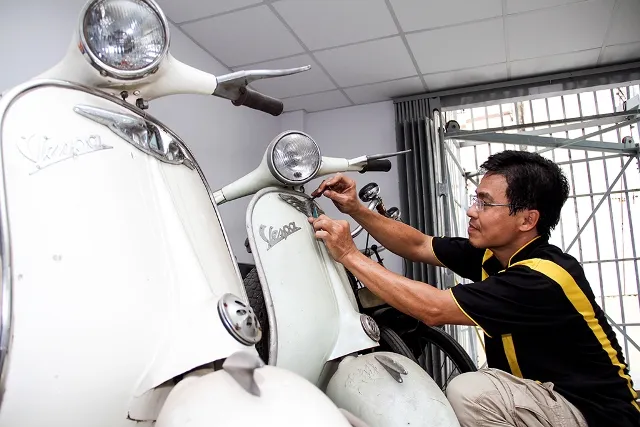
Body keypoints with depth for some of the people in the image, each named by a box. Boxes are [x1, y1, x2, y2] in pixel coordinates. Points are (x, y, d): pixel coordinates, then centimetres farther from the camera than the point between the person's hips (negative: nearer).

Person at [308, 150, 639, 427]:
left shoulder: (544, 277, -29)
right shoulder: (493, 253, -3)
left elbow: (434, 310, -32)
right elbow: (417, 246, 5)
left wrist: (350, 255, -28)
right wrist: (355, 210, -7)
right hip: (545, 397, 8)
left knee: (469, 391, -30)